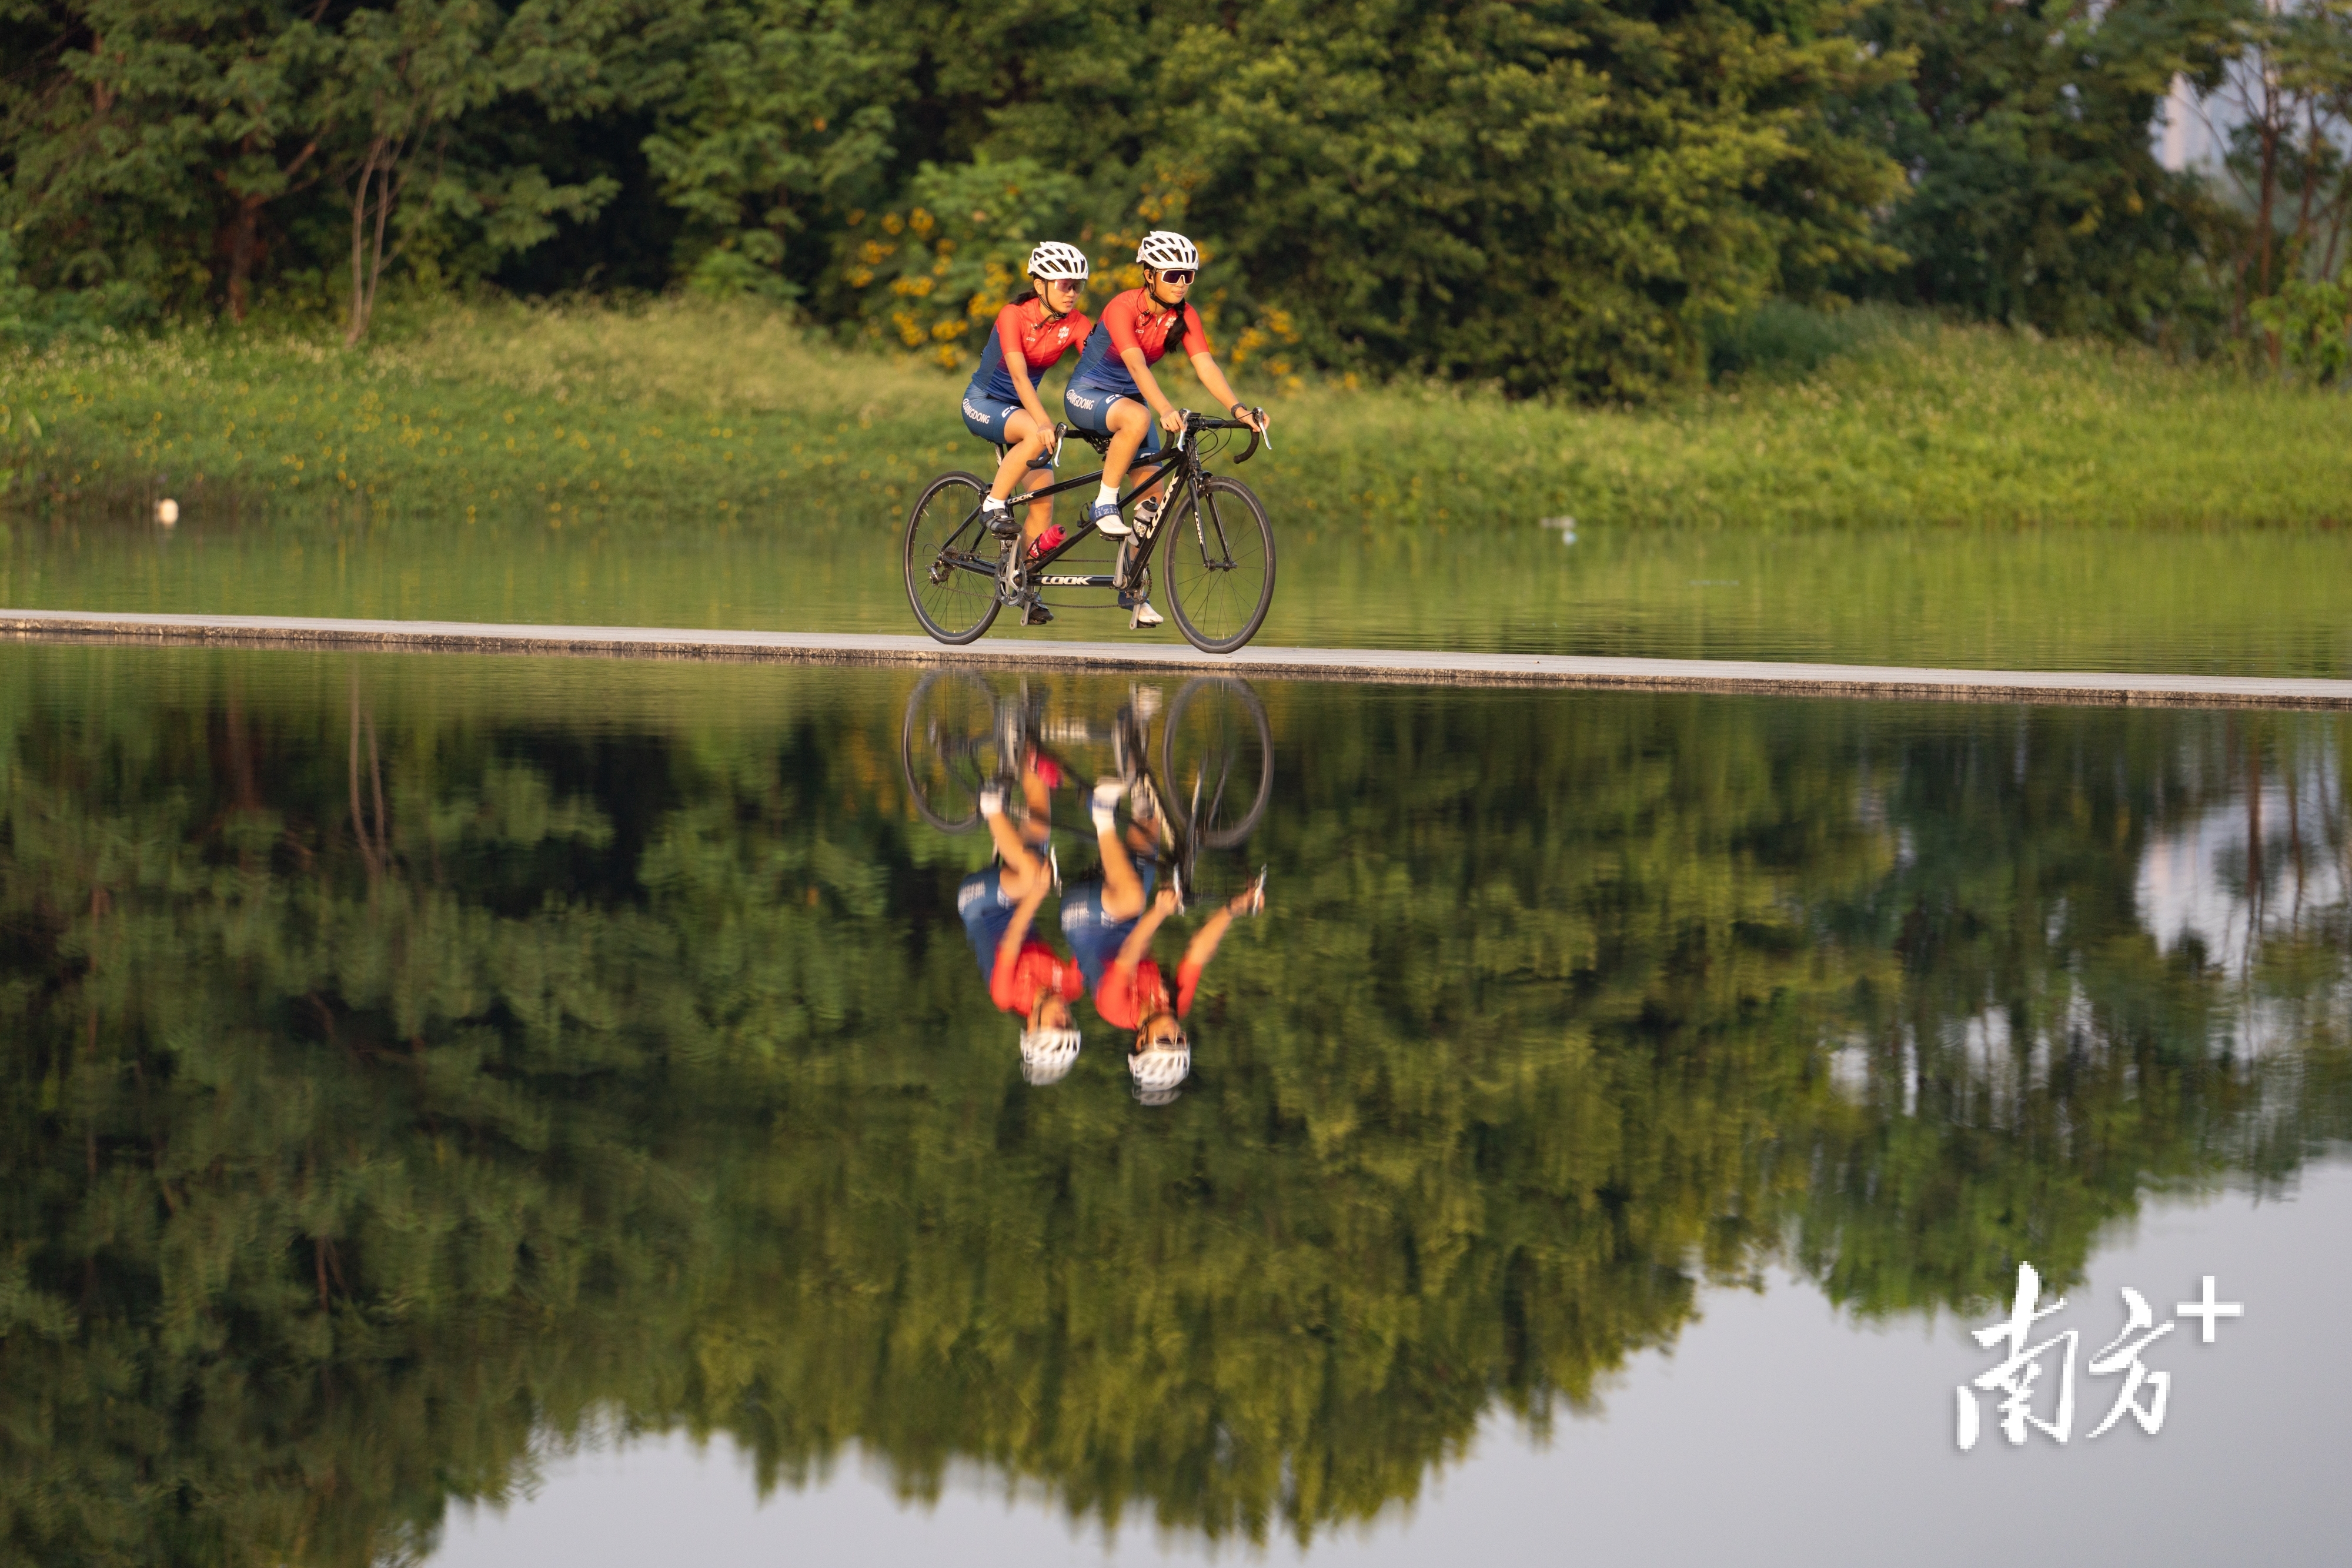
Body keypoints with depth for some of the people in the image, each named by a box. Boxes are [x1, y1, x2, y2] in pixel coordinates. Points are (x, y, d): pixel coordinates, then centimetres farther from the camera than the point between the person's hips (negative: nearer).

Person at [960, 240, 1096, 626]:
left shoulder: (1075, 323, -10)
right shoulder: (1014, 316, -24)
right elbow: (1019, 375, -35)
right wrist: (1043, 423, -49)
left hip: (1020, 408, 5)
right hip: (983, 403, -5)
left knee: (1043, 499, -7)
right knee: (1035, 436, -37)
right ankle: (993, 504, -21)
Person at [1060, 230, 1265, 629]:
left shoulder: (1183, 316, -9)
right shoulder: (1123, 307, -26)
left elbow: (1206, 366, -20)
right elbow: (1137, 365, -39)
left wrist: (1238, 409, -36)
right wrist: (1166, 410, -54)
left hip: (1130, 398, 6)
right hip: (1087, 394, -6)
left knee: (1152, 499, -4)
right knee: (1137, 417, -40)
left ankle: (1131, 589, 9)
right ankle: (1104, 505, -24)